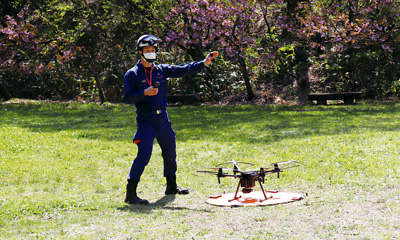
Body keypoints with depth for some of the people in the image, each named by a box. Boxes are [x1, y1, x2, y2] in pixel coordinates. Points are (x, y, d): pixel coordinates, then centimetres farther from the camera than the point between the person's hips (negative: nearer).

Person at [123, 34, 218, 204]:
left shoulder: (162, 70, 9)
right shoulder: (132, 74, -4)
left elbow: (183, 70, 2)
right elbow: (127, 98, -10)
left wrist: (204, 63, -8)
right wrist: (144, 93, -24)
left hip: (163, 120, 6)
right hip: (146, 121, -6)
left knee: (170, 152, 16)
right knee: (144, 156, -16)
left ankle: (171, 187, 34)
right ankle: (130, 193, -12)